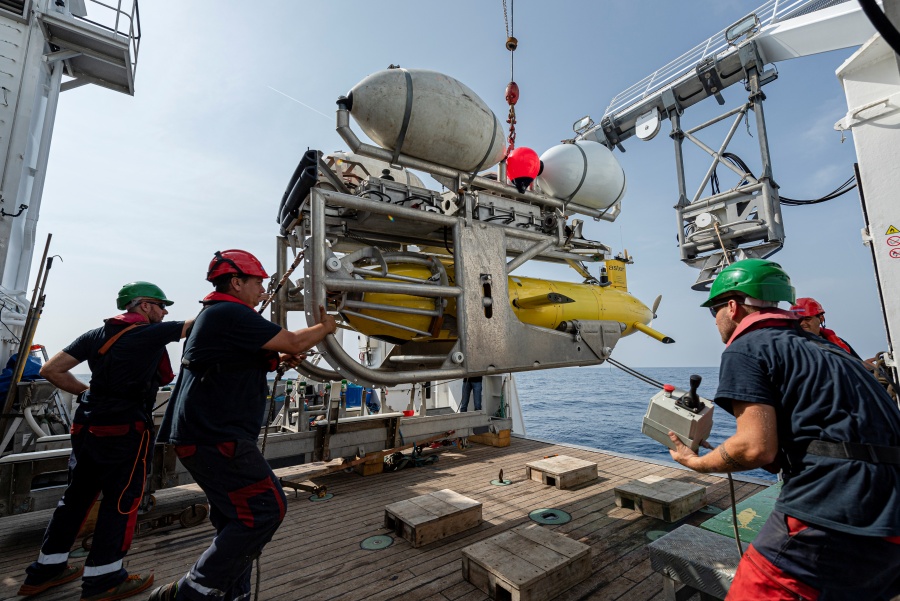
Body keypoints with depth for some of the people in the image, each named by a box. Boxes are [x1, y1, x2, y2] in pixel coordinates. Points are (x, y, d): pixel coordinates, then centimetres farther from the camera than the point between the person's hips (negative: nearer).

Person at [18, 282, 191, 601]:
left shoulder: (96, 334, 9)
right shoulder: (152, 333, -11)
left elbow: (51, 370, 9)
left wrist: (87, 392, 15)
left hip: (88, 426, 8)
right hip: (127, 428, -8)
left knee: (78, 493, 20)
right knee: (122, 499, 5)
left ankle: (46, 569, 33)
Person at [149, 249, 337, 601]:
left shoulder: (215, 315, 19)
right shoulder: (230, 314, -16)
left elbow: (239, 362, 26)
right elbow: (294, 341, -18)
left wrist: (278, 359, 8)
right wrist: (326, 327, 0)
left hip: (205, 434, 11)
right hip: (215, 437, -11)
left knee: (237, 519, 17)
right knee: (266, 508, -7)